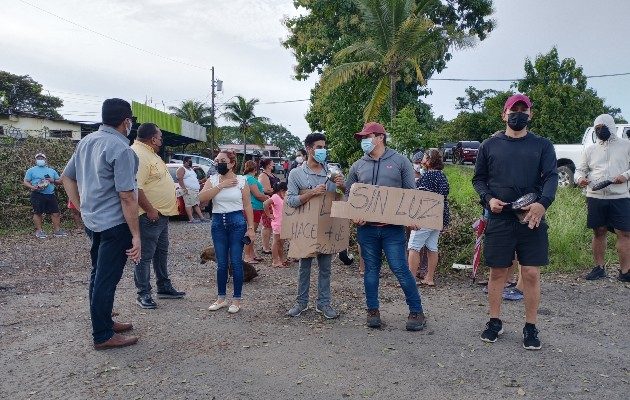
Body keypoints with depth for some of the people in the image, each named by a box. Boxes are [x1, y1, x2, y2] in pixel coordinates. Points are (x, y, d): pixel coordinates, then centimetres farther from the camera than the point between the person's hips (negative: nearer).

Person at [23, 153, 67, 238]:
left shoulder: (51, 171, 20)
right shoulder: (31, 170, 9)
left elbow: (60, 181, 18)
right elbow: (25, 182, 3)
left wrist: (53, 181, -3)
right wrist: (33, 187, -15)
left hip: (51, 195, 3)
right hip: (37, 195, -3)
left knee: (55, 212, -1)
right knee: (38, 213, -2)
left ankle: (57, 230, 4)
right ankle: (39, 230, 5)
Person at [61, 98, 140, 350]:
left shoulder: (86, 141, 8)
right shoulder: (121, 149, -19)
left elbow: (67, 177, 16)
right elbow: (127, 196, -21)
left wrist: (82, 207, 17)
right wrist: (136, 235, -17)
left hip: (91, 221, 9)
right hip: (114, 224, -9)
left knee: (98, 275, 19)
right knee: (107, 279, 1)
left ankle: (104, 322, 34)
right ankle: (103, 336, 13)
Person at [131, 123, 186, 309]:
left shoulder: (149, 153, 15)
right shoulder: (138, 155, -20)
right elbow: (136, 187, -27)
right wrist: (149, 210, -25)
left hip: (162, 214, 11)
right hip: (150, 215, -11)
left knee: (161, 252, 18)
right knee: (145, 256, 0)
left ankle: (164, 287, 30)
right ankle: (143, 294, 11)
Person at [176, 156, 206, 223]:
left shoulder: (191, 169, 24)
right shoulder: (181, 169, -3)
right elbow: (179, 179, -14)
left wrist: (199, 185, 18)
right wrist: (184, 189, -22)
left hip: (196, 190, 9)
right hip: (188, 190, -9)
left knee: (196, 205, 8)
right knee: (188, 204, -12)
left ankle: (202, 218, 6)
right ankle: (191, 219, -15)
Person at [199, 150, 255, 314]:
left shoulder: (241, 180, 0)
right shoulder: (212, 180, 6)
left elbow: (247, 206, 0)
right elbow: (202, 198, -11)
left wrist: (250, 228, -4)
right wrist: (221, 185, -15)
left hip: (237, 222, -3)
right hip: (218, 223, 3)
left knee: (236, 262, 1)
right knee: (221, 263, 9)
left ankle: (236, 300, 13)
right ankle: (221, 298, 22)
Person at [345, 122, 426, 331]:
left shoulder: (400, 161, 3)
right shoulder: (357, 166, 9)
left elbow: (411, 193, 3)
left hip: (393, 227, -3)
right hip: (366, 227, 3)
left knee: (400, 269, -3)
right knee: (371, 270, 10)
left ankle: (416, 311, 12)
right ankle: (373, 310, 24)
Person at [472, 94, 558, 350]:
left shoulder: (542, 145, 6)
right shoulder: (490, 145, 8)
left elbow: (551, 177, -4)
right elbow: (478, 178, 11)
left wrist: (543, 203, -24)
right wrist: (488, 198, -9)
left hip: (532, 219, 0)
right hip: (499, 219, 0)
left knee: (531, 274, 2)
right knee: (497, 272, 8)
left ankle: (530, 327, 18)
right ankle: (494, 322, 24)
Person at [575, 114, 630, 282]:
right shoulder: (590, 150, 13)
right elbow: (580, 169, 15)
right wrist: (580, 178, -7)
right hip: (595, 197, 2)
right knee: (598, 232, 8)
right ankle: (599, 268, 17)